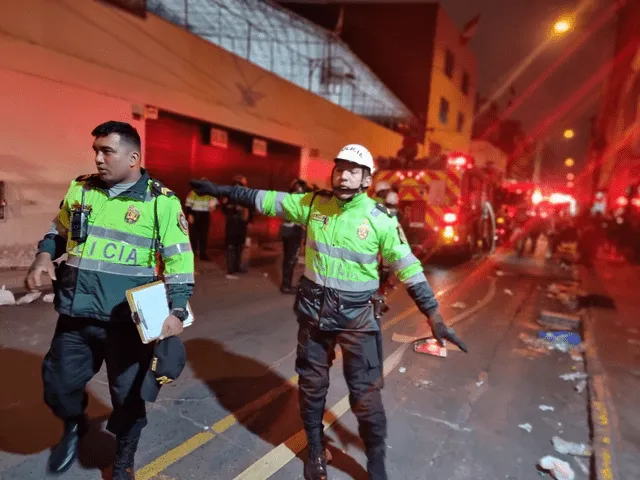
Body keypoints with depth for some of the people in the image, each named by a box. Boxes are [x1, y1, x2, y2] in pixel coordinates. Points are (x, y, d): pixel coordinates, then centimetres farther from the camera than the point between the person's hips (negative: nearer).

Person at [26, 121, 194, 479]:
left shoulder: (162, 201, -8)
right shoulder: (81, 189, 6)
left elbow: (180, 261, -8)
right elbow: (58, 232, 22)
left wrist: (177, 310, -18)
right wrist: (45, 256, 1)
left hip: (128, 321, -4)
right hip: (75, 317, 4)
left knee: (127, 395, 10)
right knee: (59, 385, 17)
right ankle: (74, 427, 53)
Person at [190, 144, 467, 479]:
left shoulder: (381, 219, -11)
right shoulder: (313, 203, -4)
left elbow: (409, 269, -7)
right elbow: (264, 200, 5)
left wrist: (434, 316, -10)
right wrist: (220, 190, 10)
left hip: (357, 316, -3)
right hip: (313, 310, 3)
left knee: (365, 393, 4)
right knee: (311, 383, 17)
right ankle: (315, 449, 43)